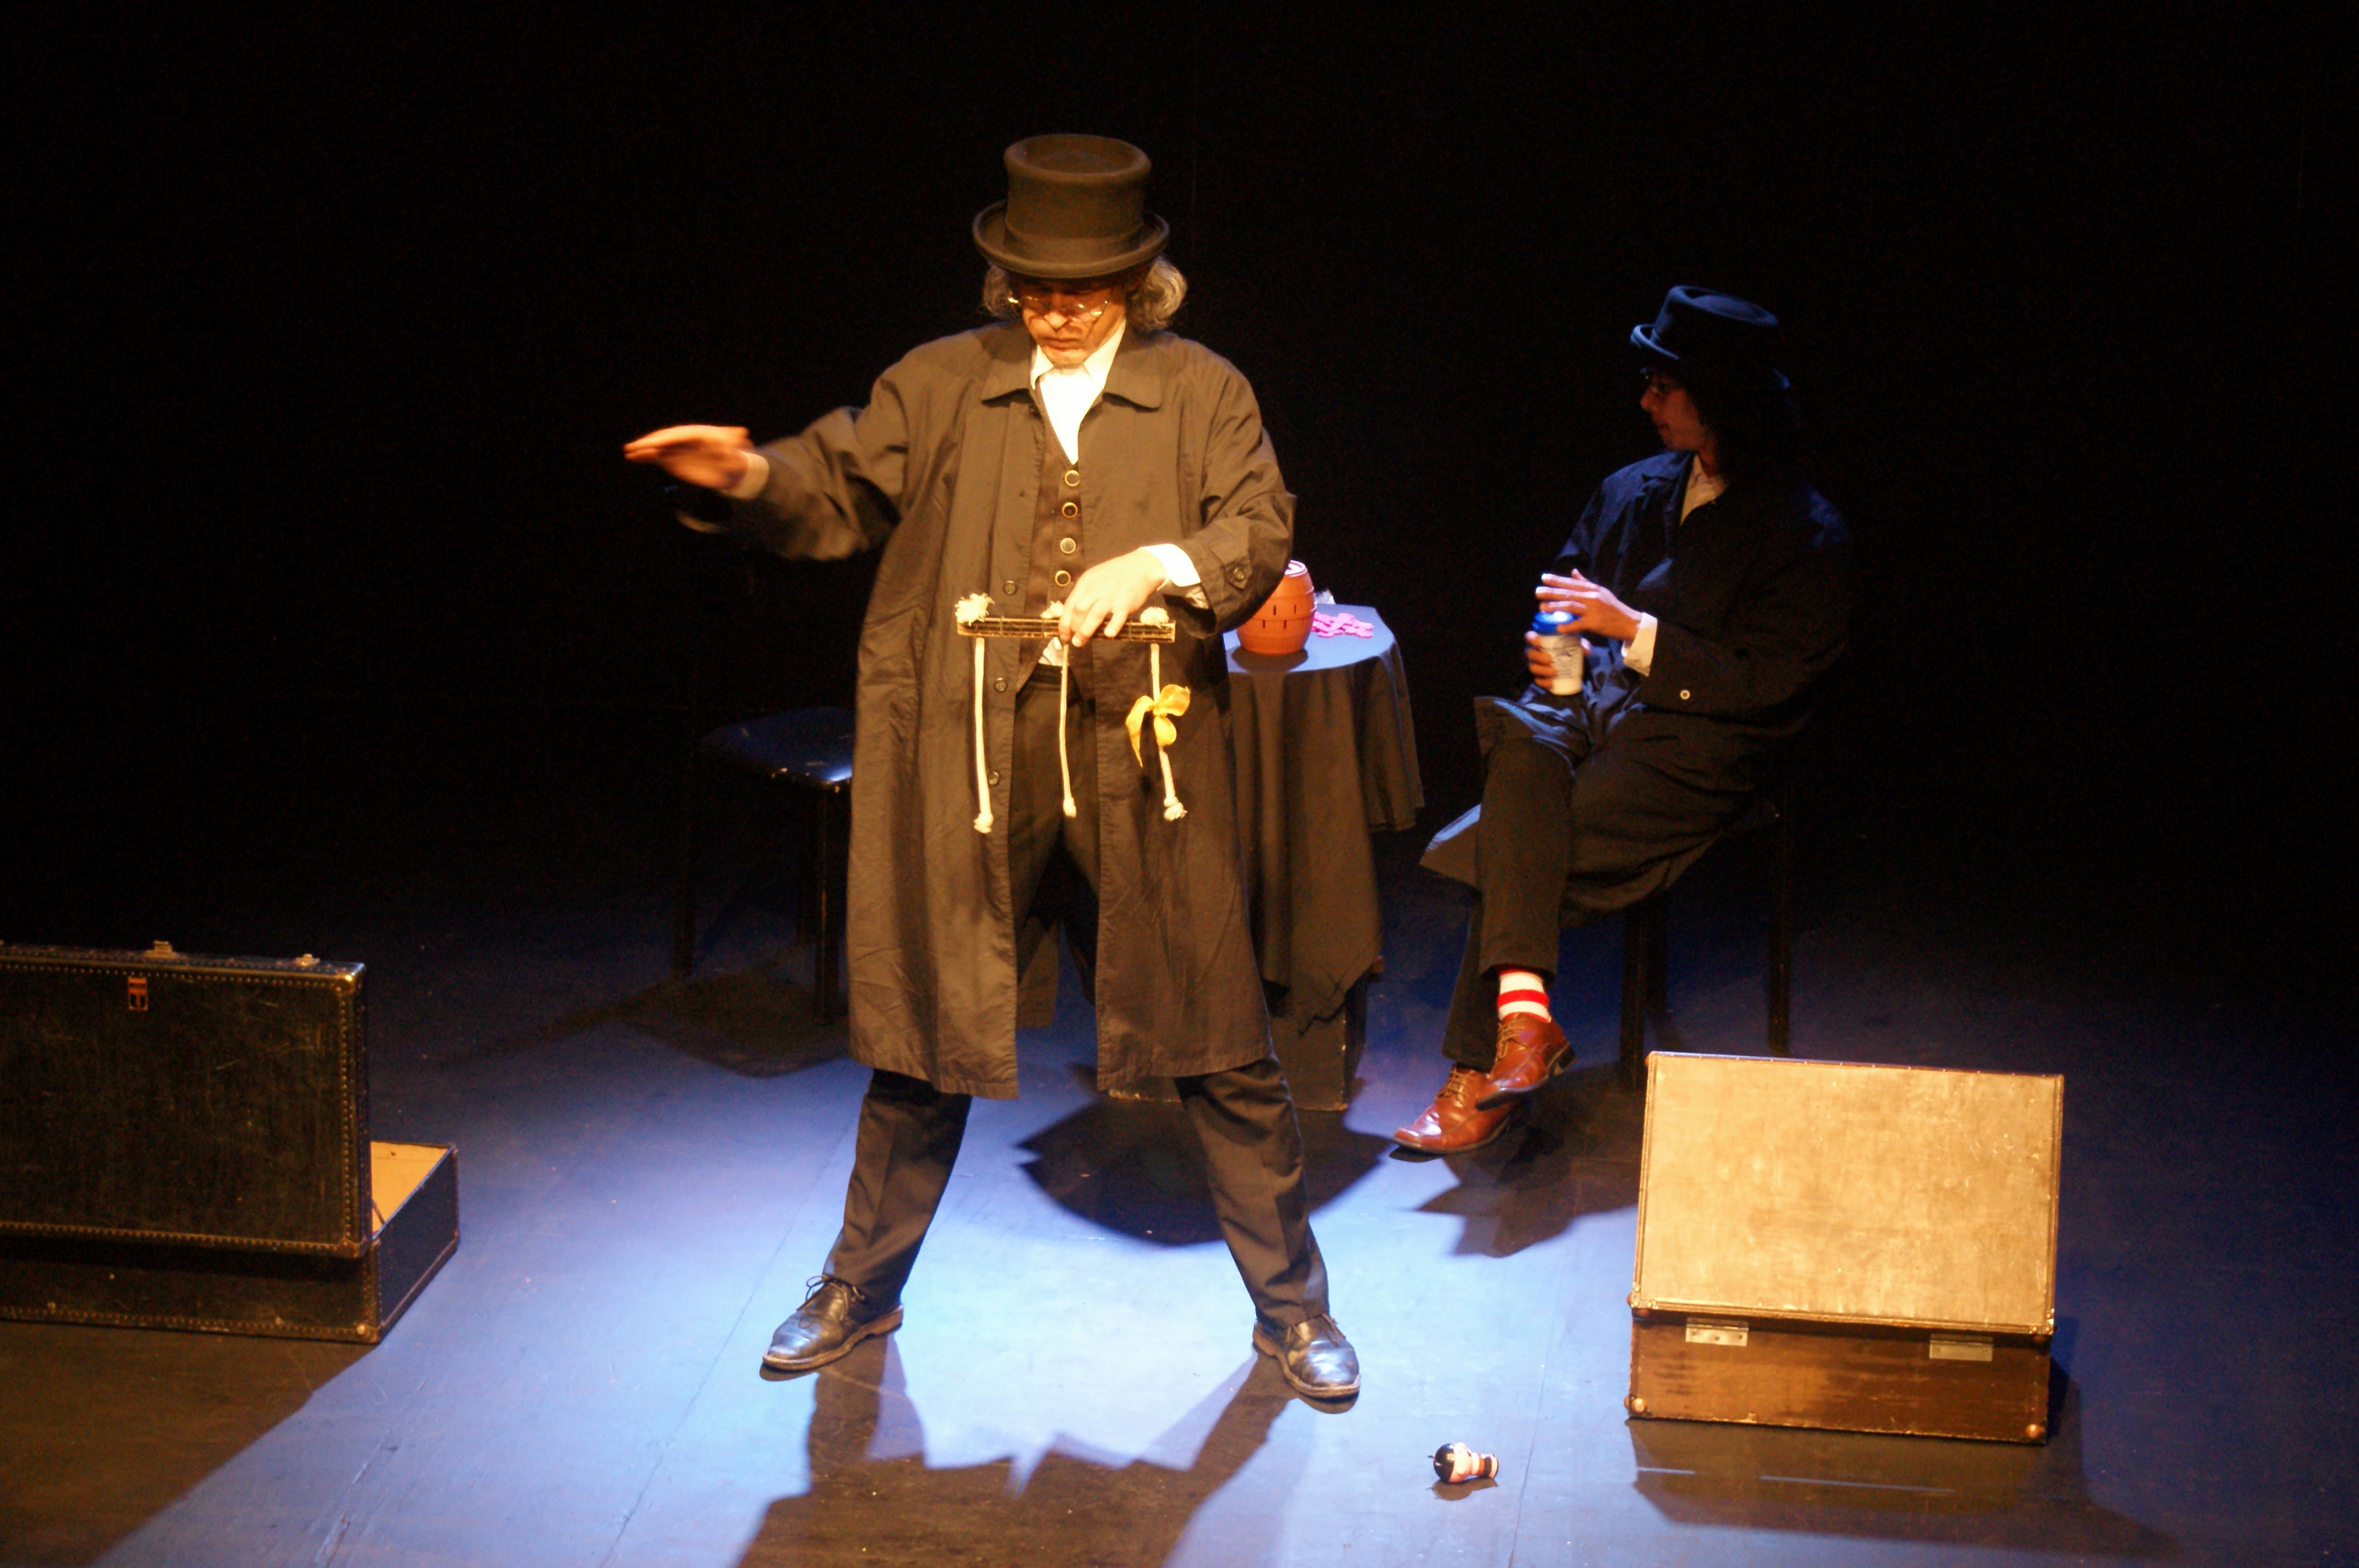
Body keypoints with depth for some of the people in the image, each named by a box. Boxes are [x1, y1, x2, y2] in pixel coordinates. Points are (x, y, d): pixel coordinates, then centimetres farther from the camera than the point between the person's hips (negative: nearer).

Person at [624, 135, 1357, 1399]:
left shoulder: (1201, 393, 5)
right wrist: (753, 476, -12)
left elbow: (1260, 529, -5)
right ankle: (860, 1290, 31)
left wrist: (1159, 564, -23)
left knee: (1223, 1049, 5)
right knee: (925, 1034, 12)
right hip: (965, 771, 1)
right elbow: (839, 490, 8)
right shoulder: (940, 385, 7)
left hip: (1142, 767, -1)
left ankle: (1291, 1309, 22)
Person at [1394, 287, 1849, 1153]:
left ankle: (1479, 1075, -20)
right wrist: (1552, 648, 1)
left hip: (1699, 746, -6)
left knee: (1502, 850, -26)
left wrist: (1632, 628, -16)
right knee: (1520, 740, -30)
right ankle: (1522, 1003, -36)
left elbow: (1763, 682, -12)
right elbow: (1564, 596, 25)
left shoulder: (1803, 533, -6)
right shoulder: (1633, 492, 14)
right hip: (1598, 705, 6)